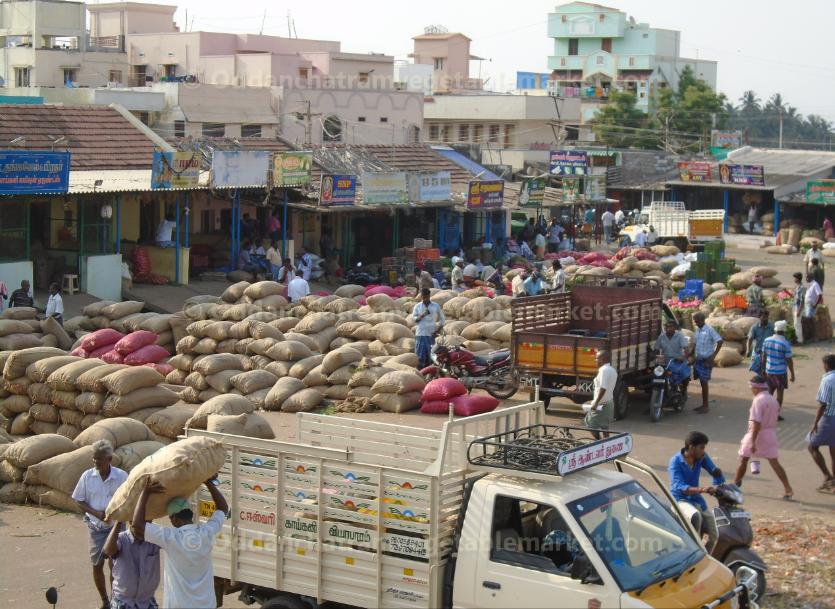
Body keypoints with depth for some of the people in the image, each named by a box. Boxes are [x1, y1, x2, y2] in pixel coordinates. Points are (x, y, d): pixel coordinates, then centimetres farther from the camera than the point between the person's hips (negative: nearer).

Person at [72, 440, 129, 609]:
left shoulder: (122, 476, -11)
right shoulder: (87, 476, -7)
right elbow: (79, 501, 0)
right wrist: (96, 513, -15)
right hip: (96, 527, 2)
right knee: (97, 565, 8)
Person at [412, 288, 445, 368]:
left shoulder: (436, 306, 6)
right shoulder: (417, 306, 7)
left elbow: (442, 320, 10)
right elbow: (414, 319, -1)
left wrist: (437, 331, -2)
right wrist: (422, 315, -19)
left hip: (432, 335, 0)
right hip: (420, 334, 0)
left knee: (431, 355, 0)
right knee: (420, 355, -2)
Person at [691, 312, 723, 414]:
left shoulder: (709, 330, -12)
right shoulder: (697, 330, 11)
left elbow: (720, 341, -15)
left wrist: (713, 355, -18)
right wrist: (692, 356, 14)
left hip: (706, 360, -7)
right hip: (698, 359, 7)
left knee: (704, 382, -6)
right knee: (701, 382, 10)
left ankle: (706, 406, 0)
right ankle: (703, 405, 16)